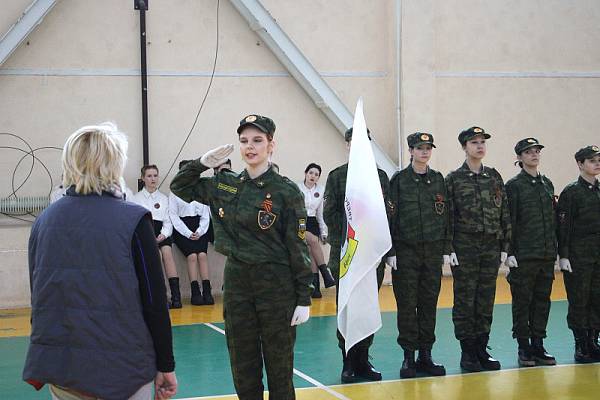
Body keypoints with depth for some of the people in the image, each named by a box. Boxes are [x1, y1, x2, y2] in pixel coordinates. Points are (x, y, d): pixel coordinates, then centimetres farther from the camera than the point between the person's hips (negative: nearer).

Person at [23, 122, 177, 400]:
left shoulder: (44, 221, 3)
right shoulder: (133, 220, -11)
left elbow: (38, 297, 11)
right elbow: (155, 302, -10)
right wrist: (166, 366, -1)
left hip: (59, 369, 5)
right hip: (121, 370, -4)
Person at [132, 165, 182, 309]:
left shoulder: (164, 198, 19)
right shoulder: (136, 198, 11)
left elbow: (168, 221, 13)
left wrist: (164, 234, -9)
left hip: (161, 232, 2)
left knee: (167, 251, -28)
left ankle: (176, 295, -33)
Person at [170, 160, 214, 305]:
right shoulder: (175, 191, 8)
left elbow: (206, 215, 11)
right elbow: (173, 215, 0)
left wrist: (199, 232, -6)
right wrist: (188, 233, -11)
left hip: (199, 229, 2)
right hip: (182, 229, -2)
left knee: (202, 254, -23)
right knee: (192, 255, -24)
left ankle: (207, 291, -28)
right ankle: (195, 292, -26)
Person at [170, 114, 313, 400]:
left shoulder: (286, 191, -8)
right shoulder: (224, 185, 5)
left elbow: (299, 248, -7)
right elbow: (179, 186, 17)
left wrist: (304, 299, -8)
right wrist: (204, 162, 0)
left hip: (276, 285, -4)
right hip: (236, 281, 4)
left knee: (279, 366, 5)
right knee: (243, 366, 11)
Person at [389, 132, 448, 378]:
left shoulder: (438, 180, 8)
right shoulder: (398, 180, -1)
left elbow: (446, 216, 10)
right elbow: (391, 217, -3)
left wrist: (446, 248, 5)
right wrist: (391, 251, -8)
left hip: (433, 251, 3)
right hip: (406, 252, -3)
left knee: (429, 303, 6)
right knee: (407, 304, 0)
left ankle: (425, 356, 14)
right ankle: (408, 357, 7)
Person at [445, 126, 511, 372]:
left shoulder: (494, 177, 9)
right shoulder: (454, 179, -2)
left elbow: (504, 214, 10)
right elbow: (447, 216, -5)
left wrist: (505, 247, 5)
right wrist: (449, 249, -10)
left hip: (491, 248, 4)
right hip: (464, 249, -4)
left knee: (486, 300, 7)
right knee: (465, 300, 0)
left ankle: (482, 350, 16)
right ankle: (467, 353, 7)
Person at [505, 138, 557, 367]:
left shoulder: (547, 184, 13)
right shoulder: (514, 185, -4)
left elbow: (554, 219, 16)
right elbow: (509, 221, -8)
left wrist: (555, 249, 12)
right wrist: (510, 253, -13)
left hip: (547, 254, 5)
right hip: (523, 256, -5)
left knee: (542, 301, 9)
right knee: (522, 302, 1)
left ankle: (538, 346, 17)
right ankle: (523, 348, 8)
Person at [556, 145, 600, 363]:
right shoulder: (571, 192, -6)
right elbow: (563, 226, -9)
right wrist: (563, 255, -13)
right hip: (578, 255, -5)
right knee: (578, 301, -1)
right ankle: (581, 346, 7)